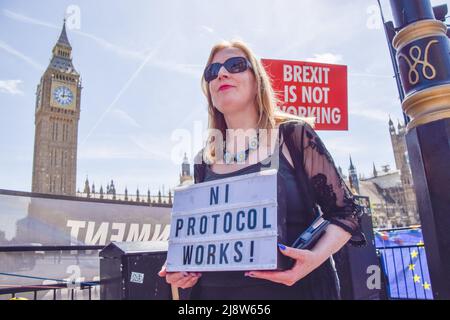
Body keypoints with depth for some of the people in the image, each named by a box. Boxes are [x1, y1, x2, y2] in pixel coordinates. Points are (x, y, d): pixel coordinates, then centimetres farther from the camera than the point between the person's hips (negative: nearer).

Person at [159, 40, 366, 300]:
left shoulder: (293, 135, -7)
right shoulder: (204, 162, 3)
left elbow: (345, 211, -5)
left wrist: (317, 256, -22)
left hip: (296, 287, -3)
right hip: (214, 291, 4)